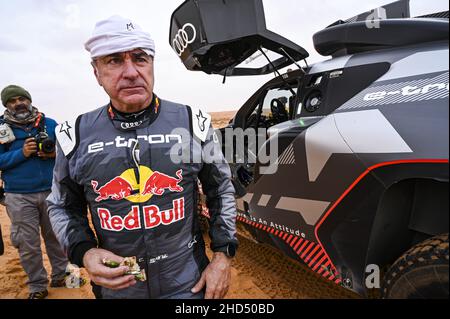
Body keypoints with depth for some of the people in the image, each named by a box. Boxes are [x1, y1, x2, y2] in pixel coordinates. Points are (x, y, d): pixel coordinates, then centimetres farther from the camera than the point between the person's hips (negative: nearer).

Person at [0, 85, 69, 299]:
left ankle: (60, 275, 30)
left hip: (51, 191, 1)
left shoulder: (50, 124, 5)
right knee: (27, 244, 7)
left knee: (56, 236, 12)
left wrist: (55, 153, -12)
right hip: (19, 197, -1)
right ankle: (37, 286, 23)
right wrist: (21, 153, -17)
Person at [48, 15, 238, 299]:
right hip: (117, 287, 2)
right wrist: (84, 252, -10)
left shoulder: (192, 122, -9)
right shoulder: (77, 136, -6)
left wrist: (224, 255, -4)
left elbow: (221, 191, 0)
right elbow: (63, 207, 7)